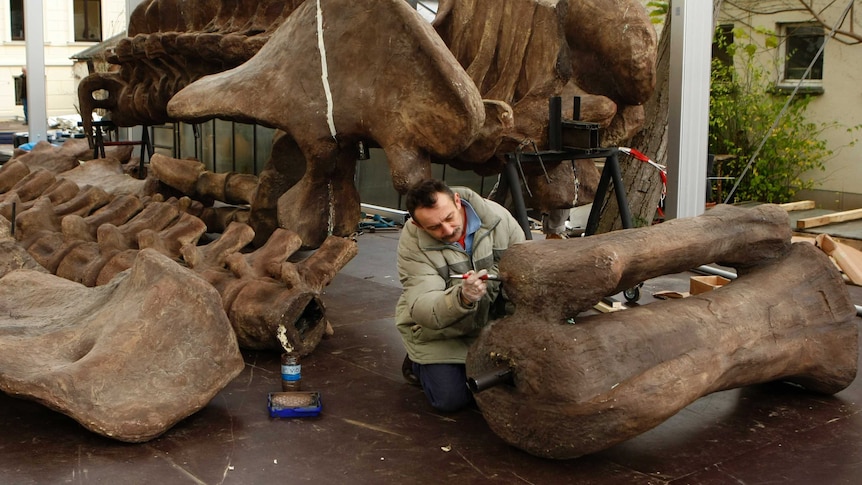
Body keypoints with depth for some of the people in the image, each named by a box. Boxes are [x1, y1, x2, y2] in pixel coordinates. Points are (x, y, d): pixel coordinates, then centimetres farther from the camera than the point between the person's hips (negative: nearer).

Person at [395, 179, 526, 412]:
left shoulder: (497, 217, -18)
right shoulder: (412, 242, -24)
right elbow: (422, 308, -31)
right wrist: (462, 298, -51)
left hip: (489, 322, 3)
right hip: (436, 332, -3)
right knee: (451, 399, -10)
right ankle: (418, 364, 21)